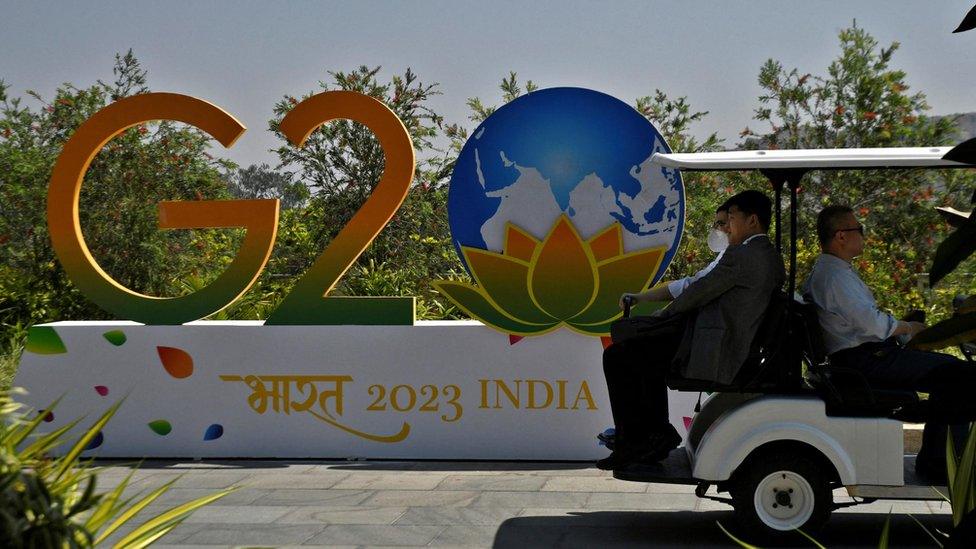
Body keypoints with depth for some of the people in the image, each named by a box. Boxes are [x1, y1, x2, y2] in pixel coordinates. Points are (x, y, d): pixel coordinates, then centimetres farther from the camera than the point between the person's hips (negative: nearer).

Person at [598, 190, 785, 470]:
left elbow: (700, 291, -13)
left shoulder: (741, 255, -16)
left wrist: (665, 314, 5)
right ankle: (657, 435, 22)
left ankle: (631, 442, -5)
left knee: (617, 357, -9)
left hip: (709, 351, -11)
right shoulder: (772, 258, 15)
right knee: (642, 351, 28)